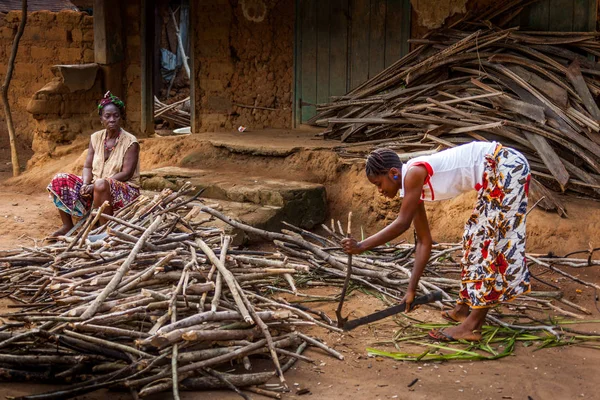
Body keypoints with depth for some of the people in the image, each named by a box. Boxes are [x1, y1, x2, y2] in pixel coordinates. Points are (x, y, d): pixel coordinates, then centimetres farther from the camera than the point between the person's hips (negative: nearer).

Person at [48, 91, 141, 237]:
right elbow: (88, 166, 5)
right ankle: (67, 225, -2)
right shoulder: (96, 138, 7)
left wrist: (96, 184, -24)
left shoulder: (130, 142, -10)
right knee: (59, 180, -8)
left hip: (125, 190, -6)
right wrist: (86, 184, -17)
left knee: (101, 184, -40)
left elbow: (126, 173, -17)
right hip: (94, 186, 6)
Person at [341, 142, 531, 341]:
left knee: (491, 239, -8)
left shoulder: (414, 173, -16)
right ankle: (465, 308, 29)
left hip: (506, 166, -10)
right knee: (477, 236, 16)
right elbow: (424, 242, 13)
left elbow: (402, 224, -15)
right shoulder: (412, 189, 10)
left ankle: (472, 325, -4)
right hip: (495, 174, 10)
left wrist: (361, 246, -11)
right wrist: (412, 289, 14)